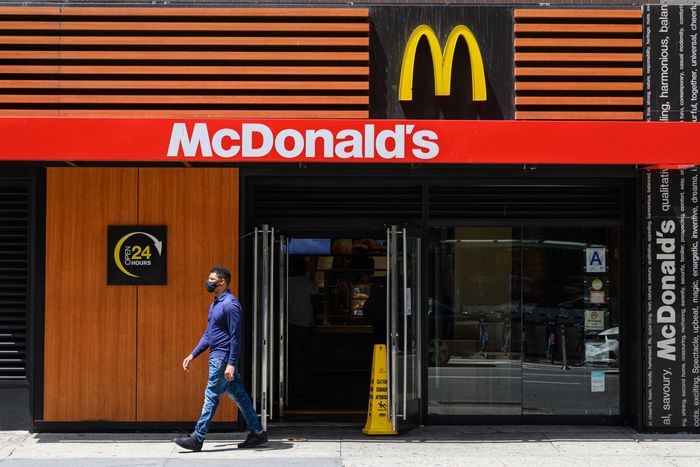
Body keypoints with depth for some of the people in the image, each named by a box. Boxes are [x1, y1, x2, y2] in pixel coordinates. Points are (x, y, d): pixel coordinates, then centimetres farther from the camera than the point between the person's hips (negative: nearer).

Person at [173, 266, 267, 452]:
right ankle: (257, 433, 15)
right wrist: (192, 355, 18)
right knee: (238, 395, 11)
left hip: (223, 358, -10)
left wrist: (231, 364, -23)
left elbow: (235, 336, -19)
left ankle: (197, 439, 0)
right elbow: (208, 334, 23)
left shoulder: (230, 304, -15)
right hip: (216, 357, 10)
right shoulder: (214, 305, 17)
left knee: (211, 396, -5)